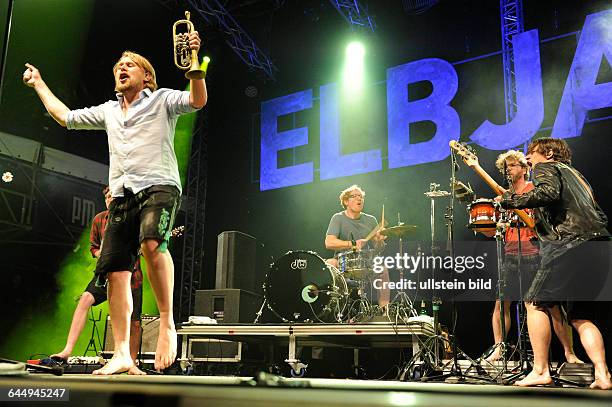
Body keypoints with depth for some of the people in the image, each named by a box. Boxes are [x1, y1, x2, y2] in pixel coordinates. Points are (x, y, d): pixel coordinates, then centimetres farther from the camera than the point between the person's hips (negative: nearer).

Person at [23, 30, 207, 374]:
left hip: (159, 187, -6)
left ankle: (168, 322, -24)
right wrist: (39, 84, 43)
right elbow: (65, 116, 37)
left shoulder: (162, 99, 10)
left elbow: (198, 101, -7)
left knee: (152, 243, -36)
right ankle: (122, 355, -2)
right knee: (116, 271, -5)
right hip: (123, 196, 6)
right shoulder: (108, 111, 27)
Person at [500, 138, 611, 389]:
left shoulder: (546, 168, 8)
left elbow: (548, 192, -16)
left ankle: (540, 372, -4)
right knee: (580, 316, 14)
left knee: (536, 303, -1)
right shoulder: (573, 173, 32)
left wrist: (511, 200, -7)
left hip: (571, 244, -8)